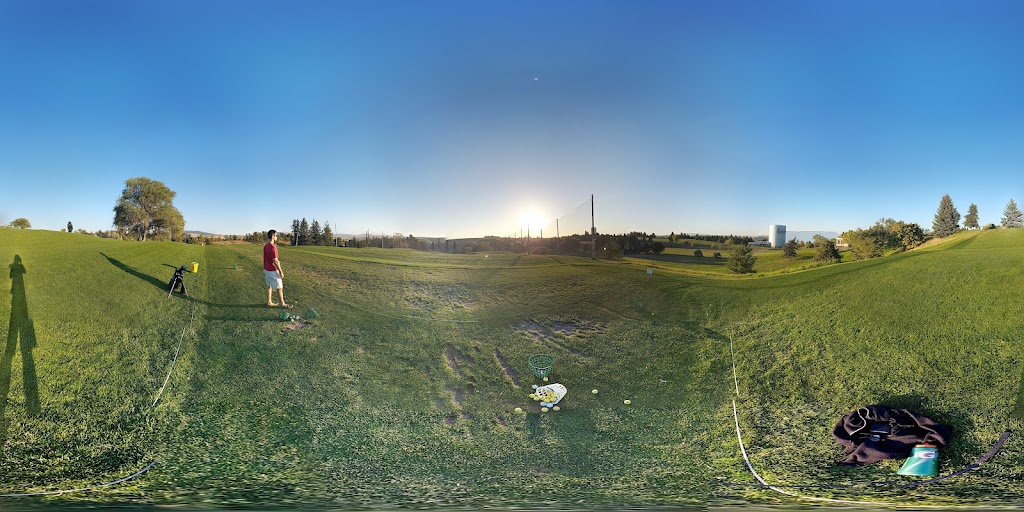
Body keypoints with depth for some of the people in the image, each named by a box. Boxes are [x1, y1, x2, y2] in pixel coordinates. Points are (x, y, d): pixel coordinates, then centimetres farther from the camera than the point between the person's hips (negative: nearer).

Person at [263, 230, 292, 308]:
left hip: (267, 269, 9)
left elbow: (265, 258, 13)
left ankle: (269, 302, 26)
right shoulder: (273, 247, -26)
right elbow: (275, 261, -24)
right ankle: (283, 304, 13)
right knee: (279, 287, 3)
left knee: (269, 286, 18)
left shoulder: (265, 246, 4)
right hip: (273, 271, -9)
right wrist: (281, 272, -17)